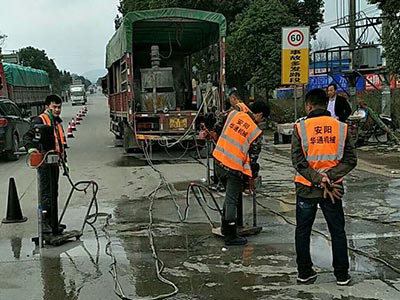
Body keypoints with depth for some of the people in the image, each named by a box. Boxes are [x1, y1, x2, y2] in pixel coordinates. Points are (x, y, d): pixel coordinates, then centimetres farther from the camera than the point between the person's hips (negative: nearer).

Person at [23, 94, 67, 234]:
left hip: (54, 163, 9)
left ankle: (52, 222, 24)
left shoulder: (57, 122, 19)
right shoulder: (40, 120, -9)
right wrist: (30, 148, -38)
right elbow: (27, 136, -19)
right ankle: (44, 224, -7)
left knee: (54, 193, 14)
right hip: (44, 162, -9)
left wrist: (64, 160, 25)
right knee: (45, 193, -10)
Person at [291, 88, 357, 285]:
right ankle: (342, 275, 19)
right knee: (338, 232, 14)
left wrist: (317, 179, -14)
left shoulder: (300, 127, -8)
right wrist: (329, 177, -11)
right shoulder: (341, 127, -2)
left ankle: (304, 272, 22)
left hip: (306, 188, -1)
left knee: (303, 232, 14)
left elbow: (298, 162, -15)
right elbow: (351, 160, -6)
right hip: (333, 187, 1)